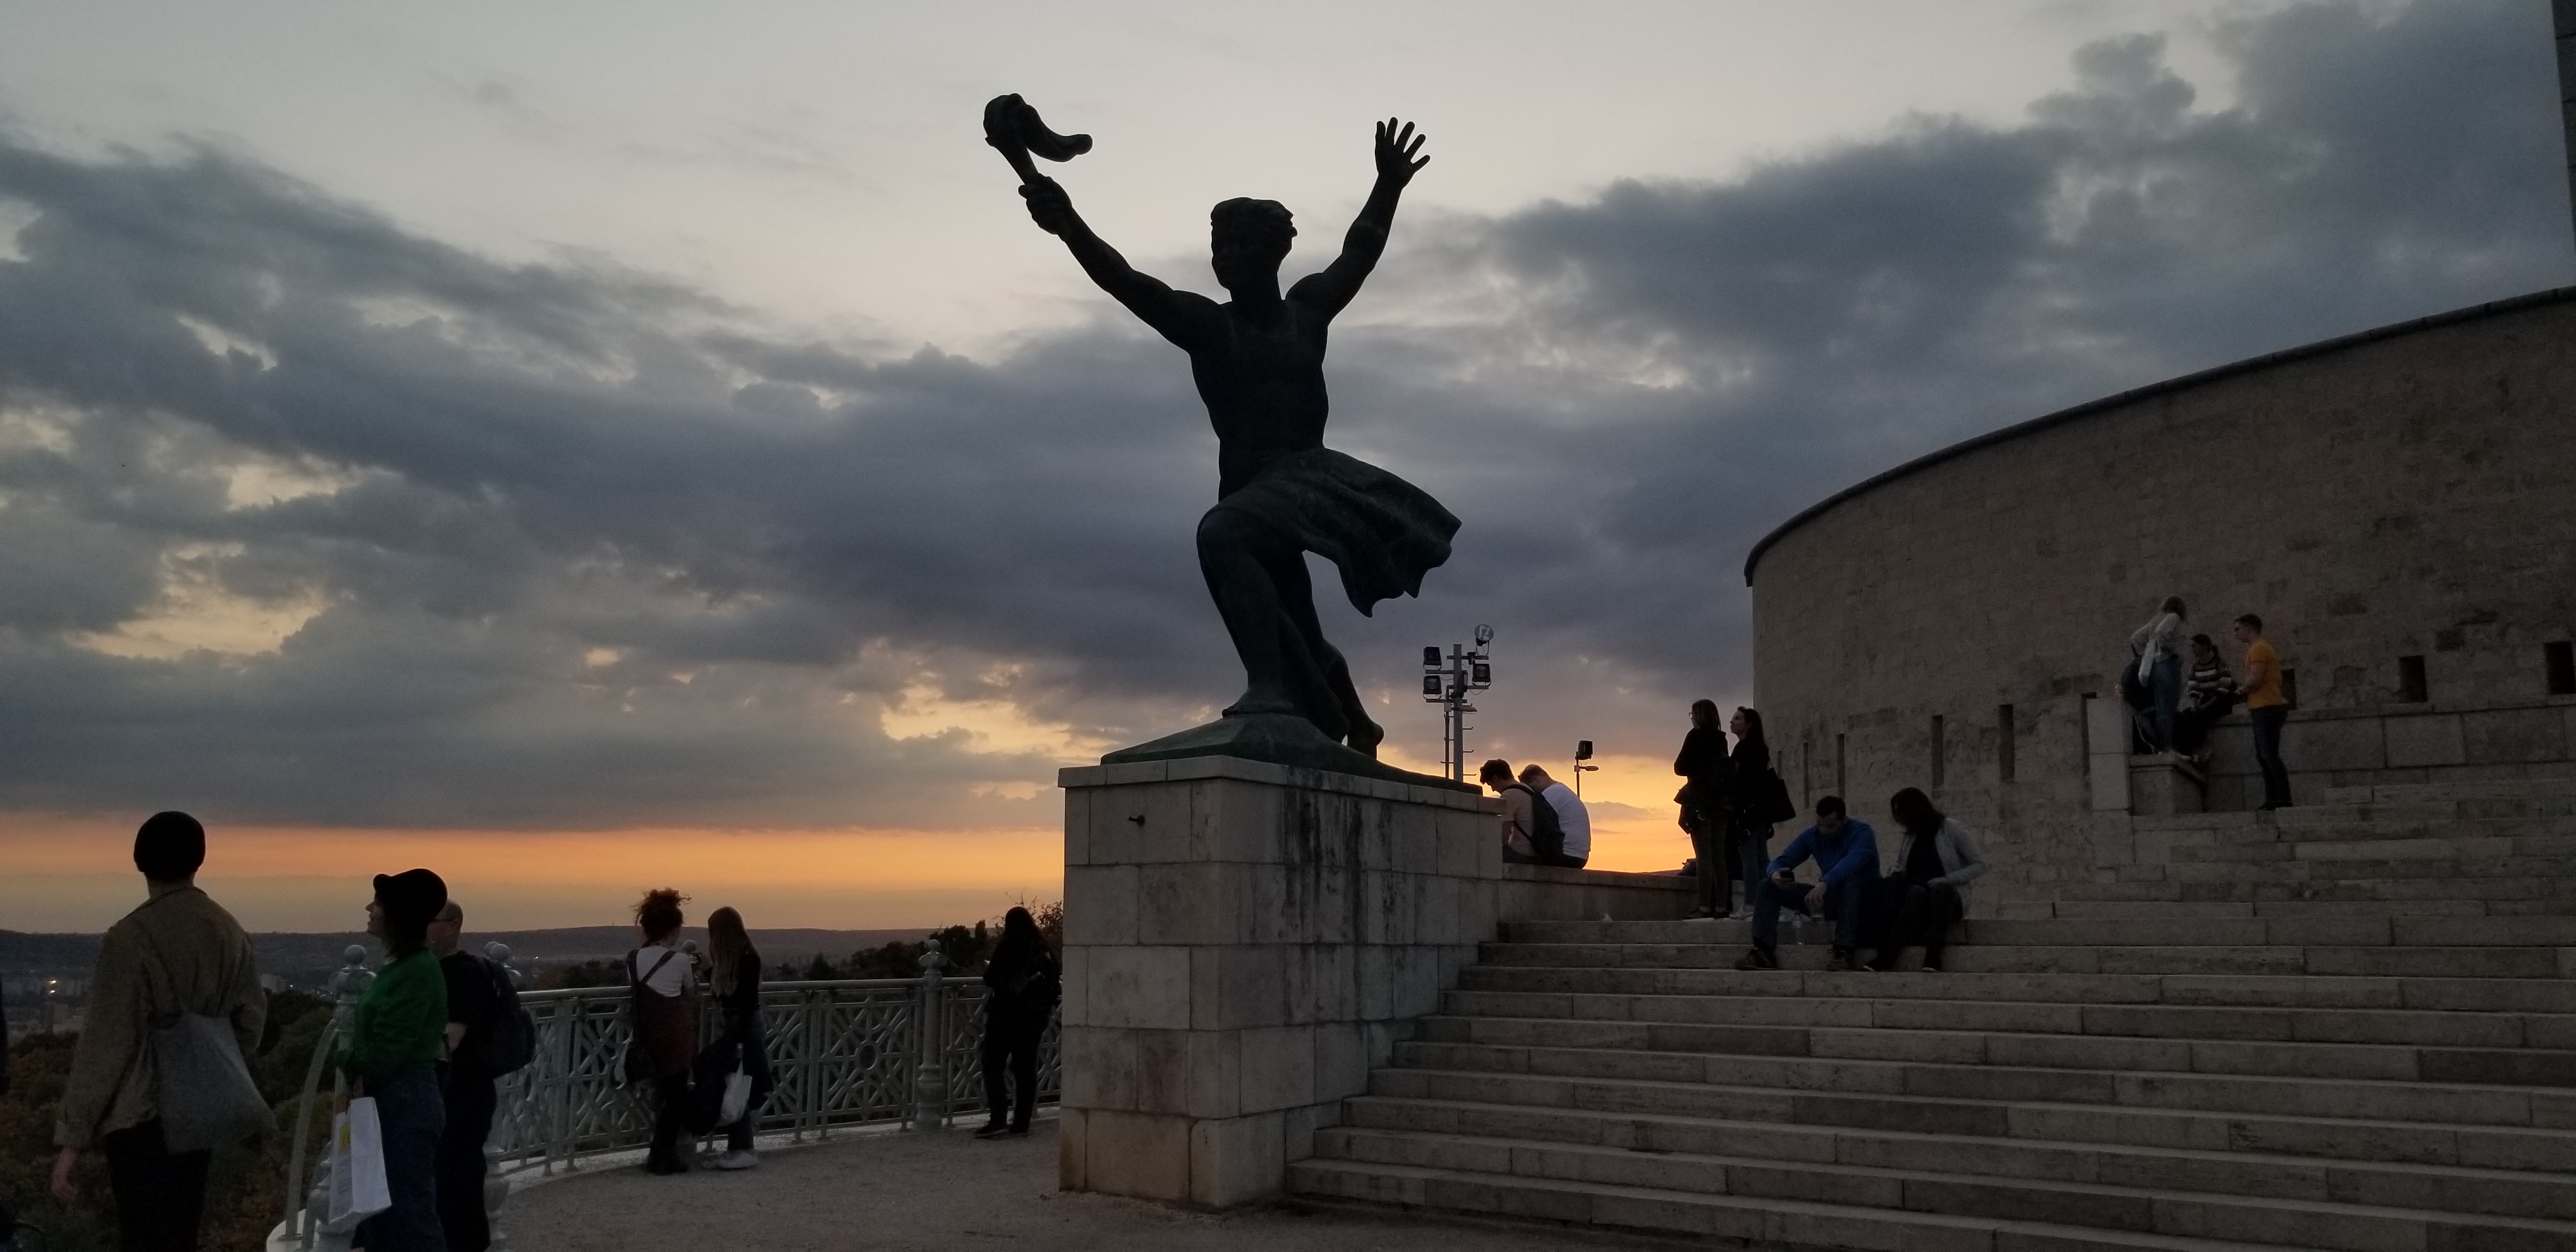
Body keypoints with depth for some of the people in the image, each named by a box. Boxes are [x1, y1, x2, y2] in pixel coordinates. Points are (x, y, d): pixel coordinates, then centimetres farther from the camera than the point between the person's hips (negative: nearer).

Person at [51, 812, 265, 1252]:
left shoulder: (129, 937, -15)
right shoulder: (229, 932, 2)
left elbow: (105, 1043, -15)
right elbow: (251, 1018, 9)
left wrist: (72, 1139, -10)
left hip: (142, 1116, -6)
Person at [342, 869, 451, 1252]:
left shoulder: (415, 972, -19)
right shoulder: (398, 965, 10)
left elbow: (382, 1055, -22)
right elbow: (371, 1034, 14)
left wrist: (345, 1055, -2)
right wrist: (356, 1066, -7)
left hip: (405, 1106, -10)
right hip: (389, 1101, 10)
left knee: (409, 1215, -3)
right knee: (382, 1214, 17)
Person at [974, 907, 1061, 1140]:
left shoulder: (1007, 947, -10)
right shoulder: (1044, 950, 5)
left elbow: (990, 979, -9)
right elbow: (1055, 983, 8)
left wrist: (988, 969, 11)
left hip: (1006, 1014, -5)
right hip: (1034, 1016, 5)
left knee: (993, 1067, -1)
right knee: (1026, 1068, 10)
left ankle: (998, 1120, -12)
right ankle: (1021, 1122, 10)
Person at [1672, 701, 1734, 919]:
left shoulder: (1696, 736, -6)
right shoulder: (1721, 739, 11)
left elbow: (1679, 767, -4)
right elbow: (1727, 770, 16)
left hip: (1700, 802, -6)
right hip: (1722, 802, 6)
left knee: (1704, 856, -9)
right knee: (1719, 857, 8)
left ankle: (1705, 906, -14)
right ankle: (1722, 905, 5)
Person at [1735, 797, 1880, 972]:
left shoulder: (1862, 833, -15)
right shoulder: (1811, 836, 2)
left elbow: (1852, 861, -36)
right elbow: (1781, 862, -2)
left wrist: (1825, 883, -53)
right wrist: (1775, 875, -28)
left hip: (1860, 899, -5)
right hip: (1829, 899, 5)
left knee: (1850, 879, -40)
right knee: (1768, 887, -8)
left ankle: (1843, 952, -43)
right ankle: (1764, 953, -22)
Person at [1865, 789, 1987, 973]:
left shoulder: (1951, 829, 2)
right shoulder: (1908, 837, 17)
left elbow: (1980, 864, -2)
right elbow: (1899, 868, 18)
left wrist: (1947, 879, -14)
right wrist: (1896, 877, -6)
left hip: (1947, 896, -3)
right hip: (1916, 896, 3)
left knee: (1939, 888, -37)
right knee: (1917, 892, -32)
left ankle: (1932, 957, -49)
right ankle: (1886, 956, -49)